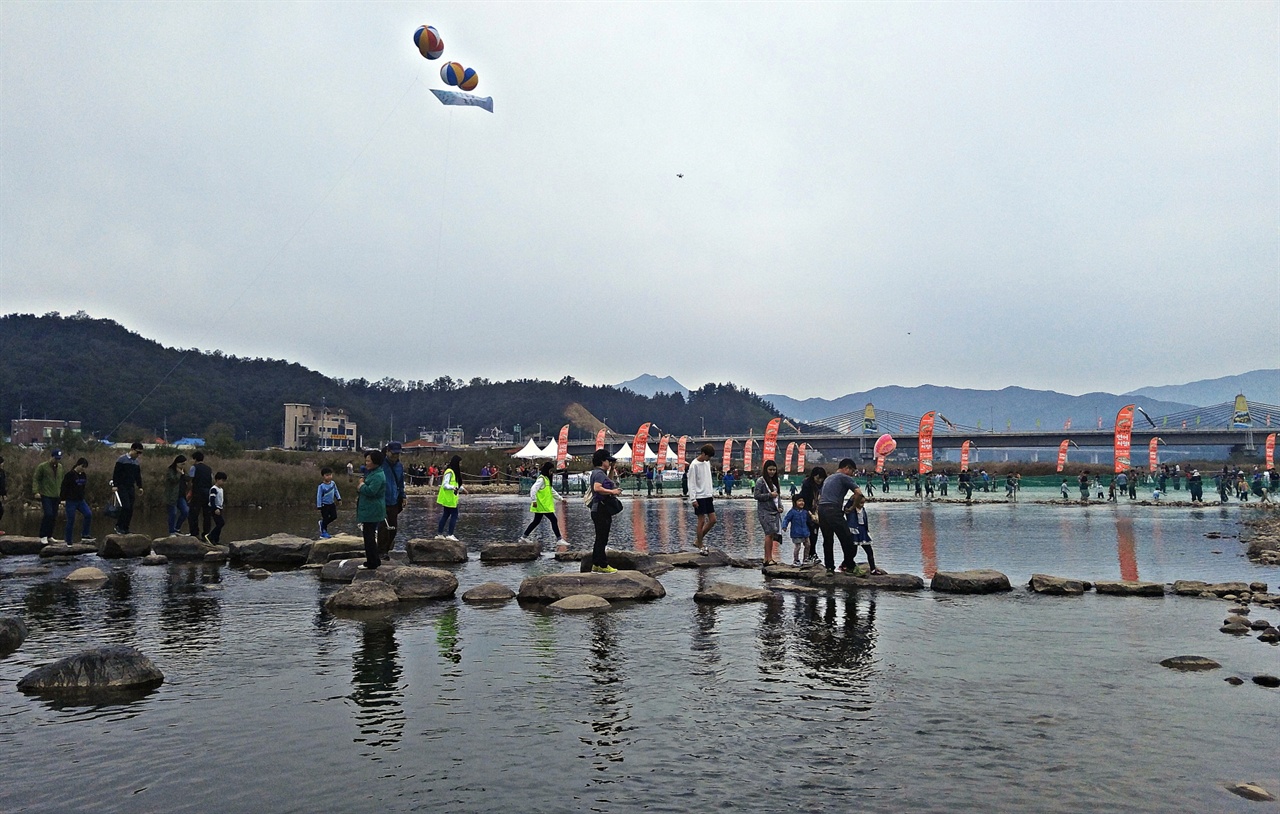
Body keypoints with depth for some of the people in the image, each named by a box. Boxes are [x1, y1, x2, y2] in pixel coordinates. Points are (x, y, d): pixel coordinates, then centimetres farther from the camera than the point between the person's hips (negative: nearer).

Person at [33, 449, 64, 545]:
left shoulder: (60, 467, 11)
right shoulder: (42, 466, -5)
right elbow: (35, 479, -4)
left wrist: (61, 493, 15)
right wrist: (36, 491, -12)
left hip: (56, 496, 5)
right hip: (46, 495, -5)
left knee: (54, 516, 6)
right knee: (48, 514, -15)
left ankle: (49, 536, 16)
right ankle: (43, 536, -4)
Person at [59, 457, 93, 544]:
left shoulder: (83, 475, 9)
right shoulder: (70, 475, -11)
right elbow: (64, 487, -12)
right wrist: (63, 499, -14)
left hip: (80, 501, 6)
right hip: (71, 501, -6)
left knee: (89, 514, -10)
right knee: (71, 521, -1)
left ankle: (84, 535, -1)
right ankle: (69, 542, 8)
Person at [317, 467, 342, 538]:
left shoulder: (333, 483, -3)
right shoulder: (321, 486, -20)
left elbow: (336, 491, 12)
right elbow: (319, 496, -16)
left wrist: (339, 499, 13)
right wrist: (319, 506, -14)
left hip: (332, 503, 6)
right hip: (324, 505, -6)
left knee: (334, 516, 9)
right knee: (325, 518, 2)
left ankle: (322, 523, 31)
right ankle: (323, 533, 17)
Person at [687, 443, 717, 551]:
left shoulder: (707, 463, 10)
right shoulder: (694, 465, -13)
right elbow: (691, 483, -14)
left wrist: (712, 492, 15)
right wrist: (693, 499, -17)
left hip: (708, 496, 8)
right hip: (699, 497, -8)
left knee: (713, 520, 6)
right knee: (701, 521, -4)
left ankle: (698, 540, 19)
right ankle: (700, 546, 8)